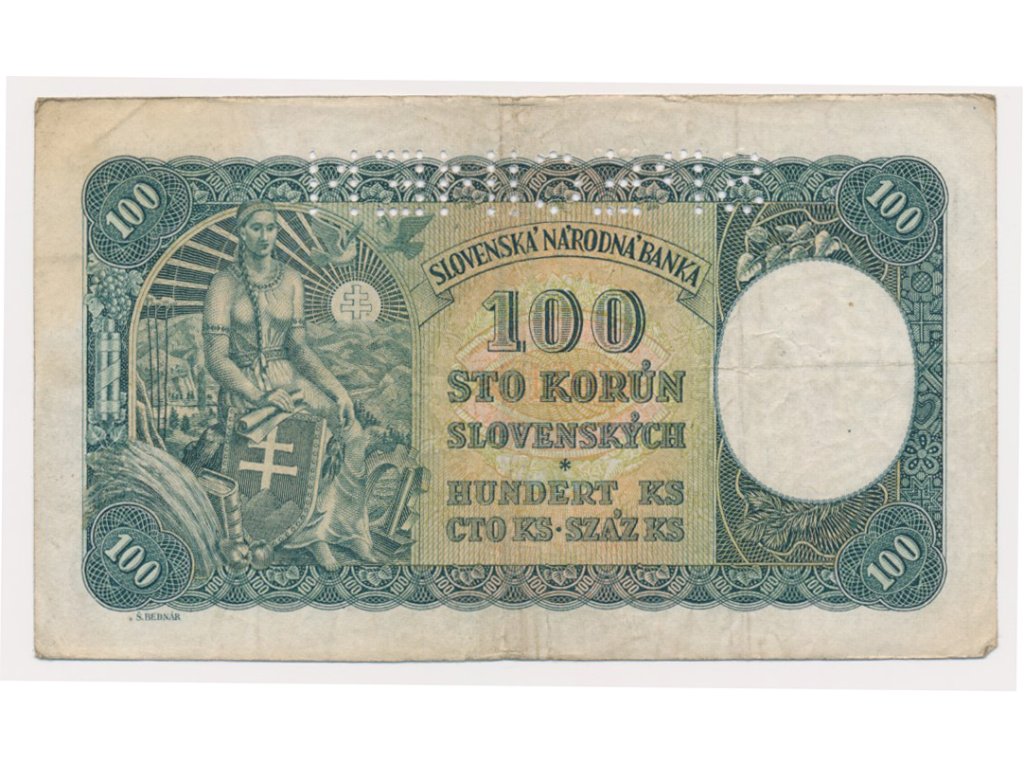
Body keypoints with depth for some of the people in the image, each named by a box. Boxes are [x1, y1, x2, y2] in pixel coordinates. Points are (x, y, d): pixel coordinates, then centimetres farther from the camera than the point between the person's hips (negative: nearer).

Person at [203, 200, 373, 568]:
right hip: (242, 385, -5)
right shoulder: (225, 284, -6)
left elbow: (298, 345, 7)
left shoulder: (290, 279, 8)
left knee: (347, 425, -21)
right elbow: (216, 357, -11)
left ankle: (320, 526, -12)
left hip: (287, 377, 5)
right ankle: (315, 529, -10)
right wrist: (259, 395, -24)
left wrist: (335, 386, -9)